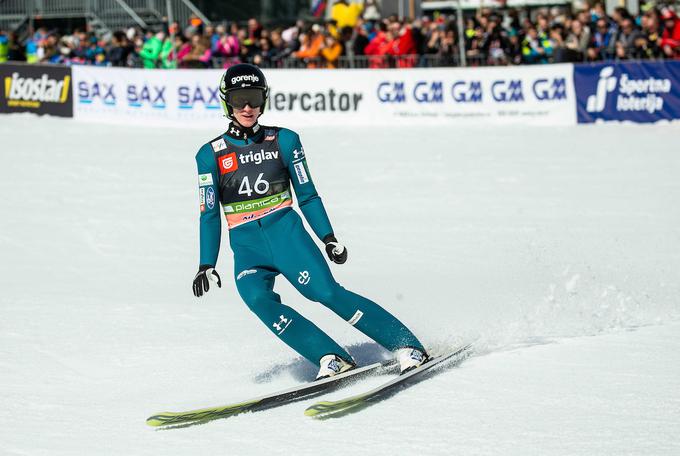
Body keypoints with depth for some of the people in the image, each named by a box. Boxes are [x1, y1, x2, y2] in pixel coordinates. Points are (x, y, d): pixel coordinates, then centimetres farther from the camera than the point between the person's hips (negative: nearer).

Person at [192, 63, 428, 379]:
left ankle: (407, 346, -14)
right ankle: (331, 359, -26)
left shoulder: (283, 141, 4)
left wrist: (328, 238, 0)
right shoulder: (211, 155, 5)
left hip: (286, 231, -1)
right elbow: (209, 215, 9)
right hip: (247, 247, 1)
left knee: (327, 292, -18)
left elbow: (307, 194, 9)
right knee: (257, 298, -28)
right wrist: (206, 265, 2)